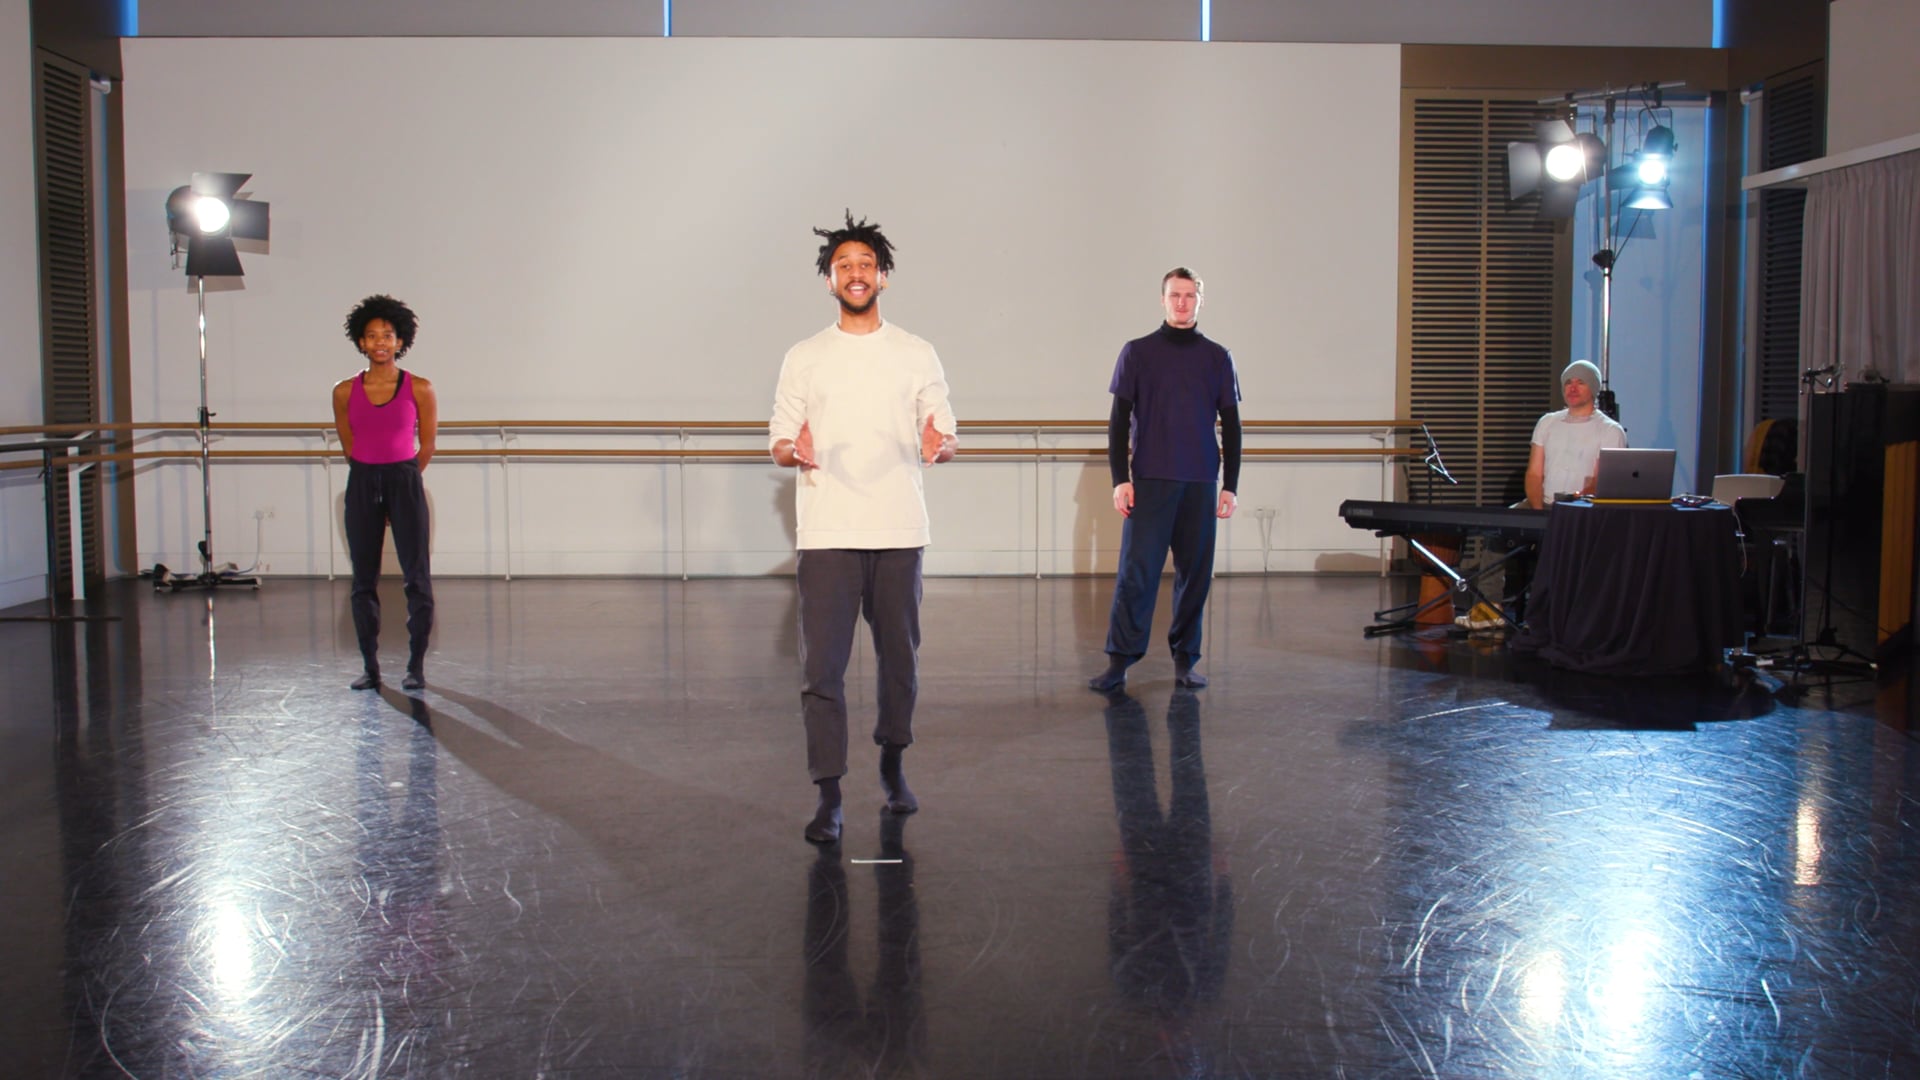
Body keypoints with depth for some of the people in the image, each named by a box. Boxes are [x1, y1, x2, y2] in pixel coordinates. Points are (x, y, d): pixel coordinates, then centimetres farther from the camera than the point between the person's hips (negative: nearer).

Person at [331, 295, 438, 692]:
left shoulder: (419, 389, -4)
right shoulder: (345, 392, 2)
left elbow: (427, 446, 4)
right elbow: (348, 446, 13)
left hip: (405, 483, -2)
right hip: (362, 485, 2)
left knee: (417, 577, -3)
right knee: (364, 580, 6)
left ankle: (416, 665, 6)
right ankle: (370, 666, 15)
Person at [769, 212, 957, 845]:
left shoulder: (917, 356, 9)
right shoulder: (804, 359, 8)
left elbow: (946, 437, 8)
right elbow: (777, 443, 7)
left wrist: (938, 446, -16)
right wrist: (796, 452, -17)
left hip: (898, 530, 1)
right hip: (827, 532, -1)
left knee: (900, 656, 9)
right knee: (822, 664, -6)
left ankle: (893, 765, 28)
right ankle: (828, 797, -2)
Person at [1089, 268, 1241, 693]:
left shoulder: (1218, 358, 9)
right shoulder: (1137, 353, 4)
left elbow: (1231, 426, 10)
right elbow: (1118, 421, 2)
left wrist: (1230, 485, 4)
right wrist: (1120, 479, -6)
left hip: (1200, 485, 2)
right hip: (1149, 482, -2)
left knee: (1195, 574, 5)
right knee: (1136, 572, -6)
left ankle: (1185, 661, 14)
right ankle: (1119, 661, -1)